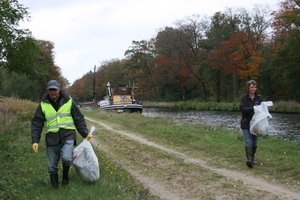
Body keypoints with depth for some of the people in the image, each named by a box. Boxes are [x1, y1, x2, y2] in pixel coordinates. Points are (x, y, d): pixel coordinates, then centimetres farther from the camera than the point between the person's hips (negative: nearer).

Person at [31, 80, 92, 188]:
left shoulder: (68, 101, 4)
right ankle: (54, 185, 24)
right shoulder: (43, 104, 5)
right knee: (52, 166, 5)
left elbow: (79, 119, 8)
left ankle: (65, 175, 8)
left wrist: (85, 133, 1)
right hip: (52, 138, 2)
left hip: (68, 135, -1)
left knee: (66, 158, -23)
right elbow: (36, 123, 5)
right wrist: (35, 140, -4)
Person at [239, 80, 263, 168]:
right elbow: (242, 108, -15)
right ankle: (249, 159, -20)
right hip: (246, 124, -3)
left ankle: (252, 158, 26)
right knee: (248, 142, -14)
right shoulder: (244, 98, -3)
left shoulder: (259, 98, 6)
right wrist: (252, 109, -28)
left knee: (254, 142, 11)